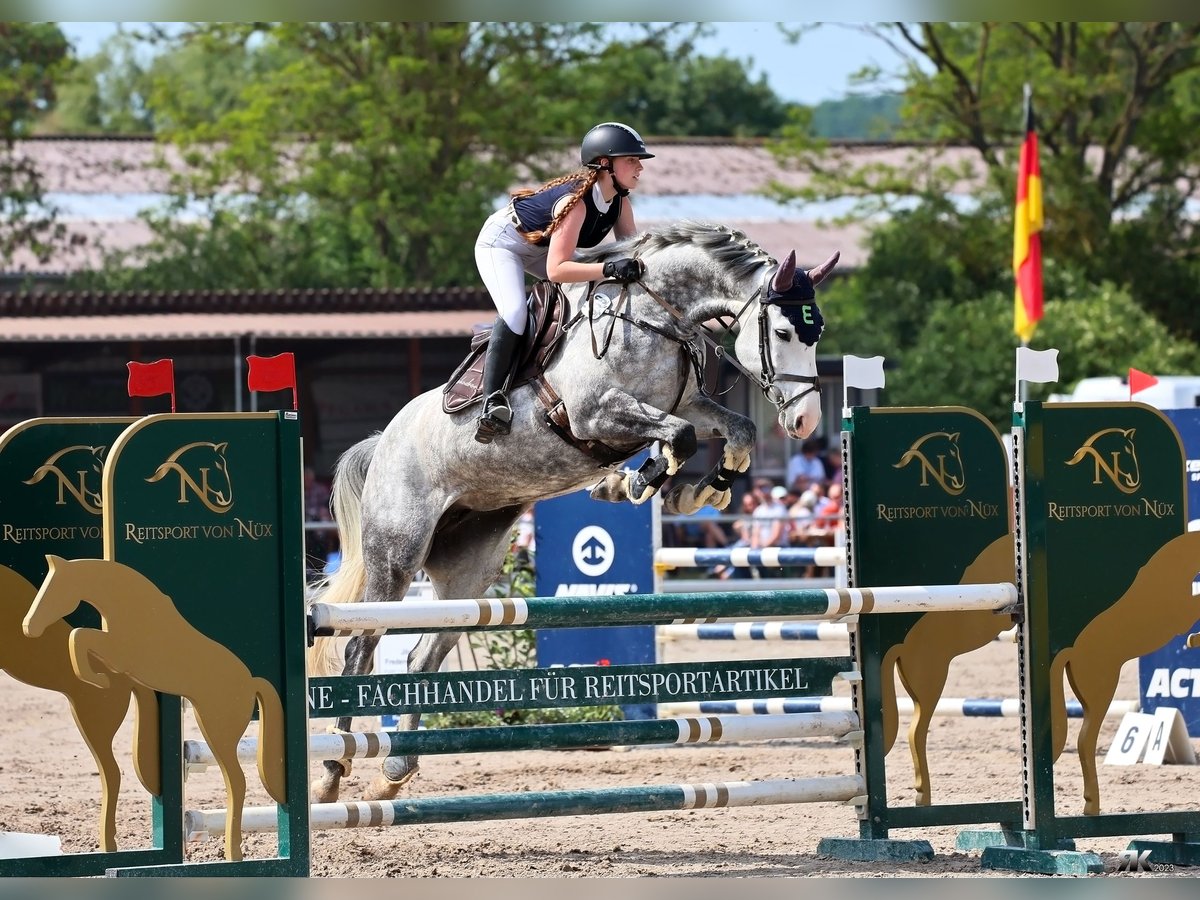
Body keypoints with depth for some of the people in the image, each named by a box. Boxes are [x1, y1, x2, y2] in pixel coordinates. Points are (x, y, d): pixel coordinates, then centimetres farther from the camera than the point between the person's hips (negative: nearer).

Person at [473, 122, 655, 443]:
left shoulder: (619, 201, -15)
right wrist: (609, 268, -55)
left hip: (542, 247, 9)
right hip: (502, 242, -9)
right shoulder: (575, 200, -38)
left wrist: (636, 266, -30)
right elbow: (556, 269, -45)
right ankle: (493, 402, -28)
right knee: (515, 314, -29)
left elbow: (631, 247, -8)